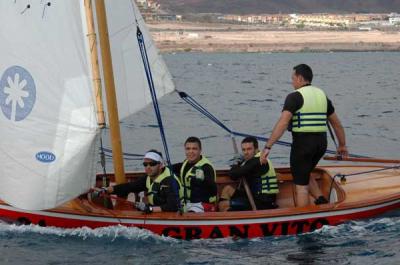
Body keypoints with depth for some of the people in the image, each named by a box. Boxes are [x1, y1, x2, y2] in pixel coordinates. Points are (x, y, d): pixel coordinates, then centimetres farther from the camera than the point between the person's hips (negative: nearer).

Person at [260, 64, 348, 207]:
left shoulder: (295, 97, -9)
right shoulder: (322, 95, 12)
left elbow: (282, 123, -19)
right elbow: (337, 123, 18)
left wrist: (268, 147, -20)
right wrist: (342, 145, 30)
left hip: (302, 143, -7)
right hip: (321, 142, 7)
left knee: (301, 185, 2)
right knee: (304, 175, 26)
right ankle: (321, 200, 9)